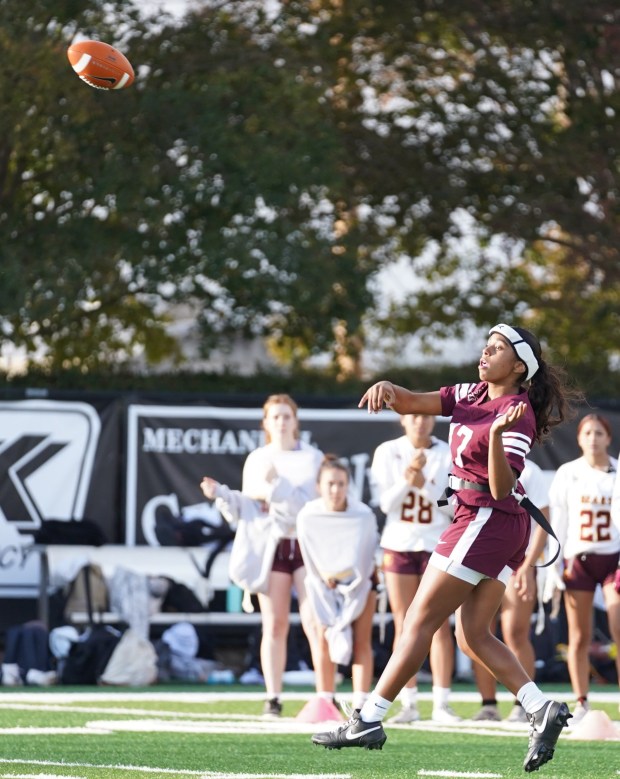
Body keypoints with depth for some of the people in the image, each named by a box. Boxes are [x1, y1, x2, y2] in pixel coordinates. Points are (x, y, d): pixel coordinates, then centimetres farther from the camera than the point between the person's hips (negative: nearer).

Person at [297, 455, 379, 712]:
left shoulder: (364, 516, -25)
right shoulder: (307, 516, -22)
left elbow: (363, 563, -14)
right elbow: (312, 563, -10)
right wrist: (327, 579, -11)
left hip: (360, 581, -1)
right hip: (323, 583, 1)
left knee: (361, 641, -9)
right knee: (323, 639, -5)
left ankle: (360, 705, -11)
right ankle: (325, 703, -1)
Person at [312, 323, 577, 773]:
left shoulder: (517, 415, -15)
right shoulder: (471, 395, 10)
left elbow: (501, 489, -23)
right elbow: (413, 404, 5)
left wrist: (497, 434, -37)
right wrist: (388, 390, -17)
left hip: (486, 521, -9)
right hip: (484, 524, 9)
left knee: (421, 621, -5)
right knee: (475, 636, 6)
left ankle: (369, 720, -3)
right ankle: (541, 709, -2)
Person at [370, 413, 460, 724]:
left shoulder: (448, 455, 0)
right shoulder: (387, 452, 3)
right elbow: (385, 502, -2)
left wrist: (424, 484, -18)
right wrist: (407, 480, -19)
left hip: (437, 545, -1)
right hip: (399, 544, 1)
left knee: (439, 625, -6)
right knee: (404, 626, 2)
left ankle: (441, 703, -6)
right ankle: (409, 703, 5)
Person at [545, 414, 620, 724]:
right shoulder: (567, 474, 4)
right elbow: (557, 520, 5)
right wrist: (555, 563, 0)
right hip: (578, 558, 1)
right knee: (579, 637, 2)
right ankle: (581, 704, 8)